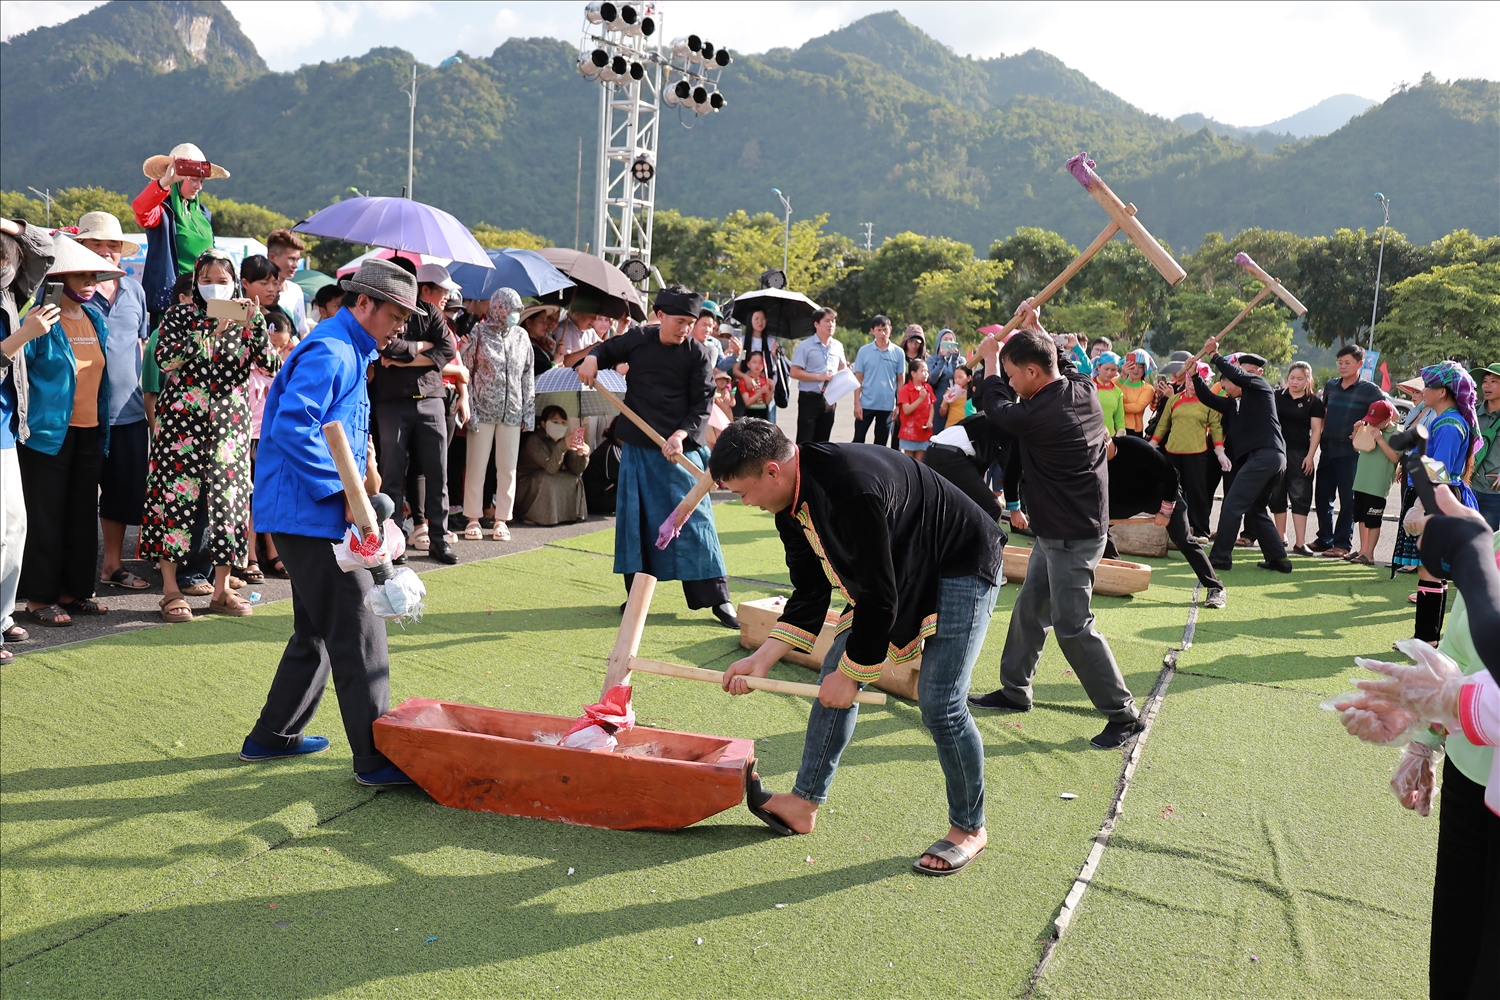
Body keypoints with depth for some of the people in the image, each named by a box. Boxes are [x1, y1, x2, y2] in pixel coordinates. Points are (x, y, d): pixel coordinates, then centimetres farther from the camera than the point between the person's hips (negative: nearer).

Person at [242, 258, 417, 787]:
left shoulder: (350, 352, 18)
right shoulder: (330, 353, -15)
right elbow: (291, 428, -26)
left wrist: (362, 469, 8)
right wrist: (344, 490, -23)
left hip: (314, 516, 11)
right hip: (312, 515, -11)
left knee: (317, 631, 19)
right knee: (359, 633, -7)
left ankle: (273, 736, 30)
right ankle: (374, 758, -2)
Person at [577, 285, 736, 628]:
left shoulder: (697, 354, -4)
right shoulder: (638, 340, 2)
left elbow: (702, 405, -5)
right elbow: (609, 349, 20)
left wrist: (681, 435, -19)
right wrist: (592, 358, -2)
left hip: (680, 449, -3)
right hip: (637, 447, 3)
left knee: (693, 517, -4)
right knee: (635, 517, 7)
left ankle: (716, 597, 2)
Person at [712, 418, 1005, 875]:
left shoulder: (852, 490, -36)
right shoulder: (792, 502, -6)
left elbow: (880, 598, -29)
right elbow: (809, 596, 2)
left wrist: (850, 672, -18)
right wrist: (761, 659, -5)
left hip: (961, 567, -9)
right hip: (895, 572, 9)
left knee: (939, 704, -12)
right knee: (834, 674, 6)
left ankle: (969, 828, 11)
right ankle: (804, 805, 16)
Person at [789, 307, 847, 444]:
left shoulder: (838, 346, 9)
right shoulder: (805, 345, -8)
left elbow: (842, 369, 23)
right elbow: (795, 372, -12)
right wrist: (819, 377, -17)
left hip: (829, 399, 5)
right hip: (809, 398, -5)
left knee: (822, 441, 12)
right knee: (804, 441, -6)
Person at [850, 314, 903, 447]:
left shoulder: (899, 353, 1)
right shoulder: (863, 351, -1)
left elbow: (900, 380, 5)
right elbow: (858, 378, 1)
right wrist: (857, 403, -5)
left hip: (887, 405, 1)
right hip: (866, 404, -1)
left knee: (881, 443, 10)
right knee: (858, 440, 3)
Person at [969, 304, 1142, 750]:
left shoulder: (1040, 415, -25)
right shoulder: (1083, 389, -1)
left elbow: (997, 407, -2)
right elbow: (1064, 360, 26)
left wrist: (991, 360, 12)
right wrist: (1035, 328, 25)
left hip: (1071, 538, -10)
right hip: (1057, 530, 10)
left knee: (1073, 626, -4)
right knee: (1028, 609, 17)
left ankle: (1123, 716, 4)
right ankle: (1015, 689, 30)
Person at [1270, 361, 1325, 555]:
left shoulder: (1314, 401, 1)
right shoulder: (1277, 396, 6)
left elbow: (1316, 430, -1)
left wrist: (1310, 456, -9)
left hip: (1300, 454, -2)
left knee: (1300, 498, -4)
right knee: (1277, 496, 8)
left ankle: (1300, 543, -4)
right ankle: (1280, 538, 20)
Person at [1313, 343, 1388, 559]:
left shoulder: (1369, 390, -5)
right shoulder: (1330, 385, 10)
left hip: (1350, 451, -5)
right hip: (1328, 448, 5)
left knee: (1347, 499, -1)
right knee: (1322, 496, 8)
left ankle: (1342, 544, 4)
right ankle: (1324, 539, 20)